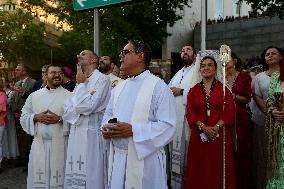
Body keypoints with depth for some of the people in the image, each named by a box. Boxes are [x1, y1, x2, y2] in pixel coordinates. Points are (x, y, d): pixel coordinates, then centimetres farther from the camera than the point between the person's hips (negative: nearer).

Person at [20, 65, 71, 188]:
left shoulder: (69, 96, 0)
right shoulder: (34, 96, 10)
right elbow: (24, 117, 10)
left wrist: (60, 119, -18)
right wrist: (36, 117, -8)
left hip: (60, 144, -3)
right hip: (39, 143, 3)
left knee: (58, 177, 3)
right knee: (37, 178, 8)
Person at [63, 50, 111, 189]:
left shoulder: (102, 79, -5)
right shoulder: (80, 83, 19)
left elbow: (87, 106, -17)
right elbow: (67, 112, 9)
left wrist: (81, 84, -2)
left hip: (92, 135, -7)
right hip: (75, 135, 7)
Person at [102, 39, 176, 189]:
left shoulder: (158, 87, -10)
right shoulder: (118, 88, 12)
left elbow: (168, 126, -17)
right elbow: (108, 114, 22)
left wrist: (132, 130, -22)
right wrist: (106, 128, -1)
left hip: (144, 159, -6)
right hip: (117, 158, 6)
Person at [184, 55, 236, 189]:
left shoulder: (223, 89, 5)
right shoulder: (194, 90, 9)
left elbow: (229, 111, -3)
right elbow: (190, 113, 0)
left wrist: (216, 127, -16)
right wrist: (204, 127, -15)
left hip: (220, 135, -1)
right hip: (199, 136, 1)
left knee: (219, 169, 3)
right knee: (200, 170, 3)